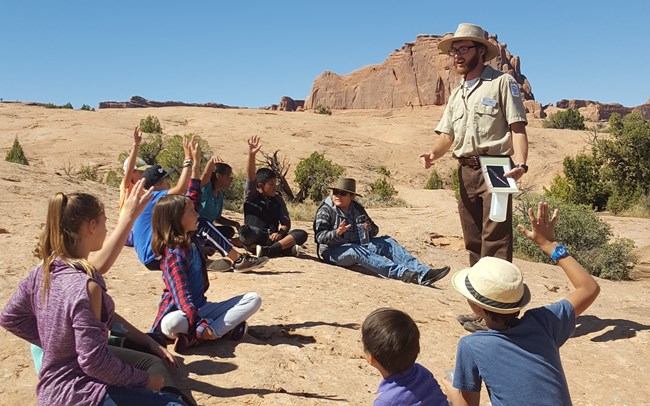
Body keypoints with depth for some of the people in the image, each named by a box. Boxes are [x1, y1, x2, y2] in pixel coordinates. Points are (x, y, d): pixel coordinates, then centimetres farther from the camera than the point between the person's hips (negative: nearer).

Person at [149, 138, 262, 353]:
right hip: (178, 312, -8)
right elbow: (181, 295, -27)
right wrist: (199, 325, -37)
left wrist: (196, 164, 15)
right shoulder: (173, 255, -17)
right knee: (174, 324, -44)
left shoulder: (190, 240, 5)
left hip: (200, 308, 9)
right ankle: (225, 327, -24)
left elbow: (193, 198, 14)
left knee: (254, 299, -7)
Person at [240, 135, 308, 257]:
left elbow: (286, 223, 8)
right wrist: (251, 155, -29)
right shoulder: (251, 196, 4)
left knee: (301, 234, -19)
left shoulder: (278, 200, 14)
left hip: (273, 237, 4)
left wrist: (280, 233, -16)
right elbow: (250, 177, -14)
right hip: (255, 238, -4)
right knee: (245, 230, -39)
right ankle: (285, 248, -30)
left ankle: (267, 250, -35)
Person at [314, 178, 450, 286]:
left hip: (357, 245, 6)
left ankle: (423, 273, -28)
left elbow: (375, 230, 15)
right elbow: (320, 236, -17)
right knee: (358, 251, -37)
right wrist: (337, 233, -37)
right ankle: (402, 273, -53)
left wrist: (370, 229, -11)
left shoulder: (357, 208, 10)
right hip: (333, 251, -6)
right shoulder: (325, 210, -7)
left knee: (387, 242, -13)